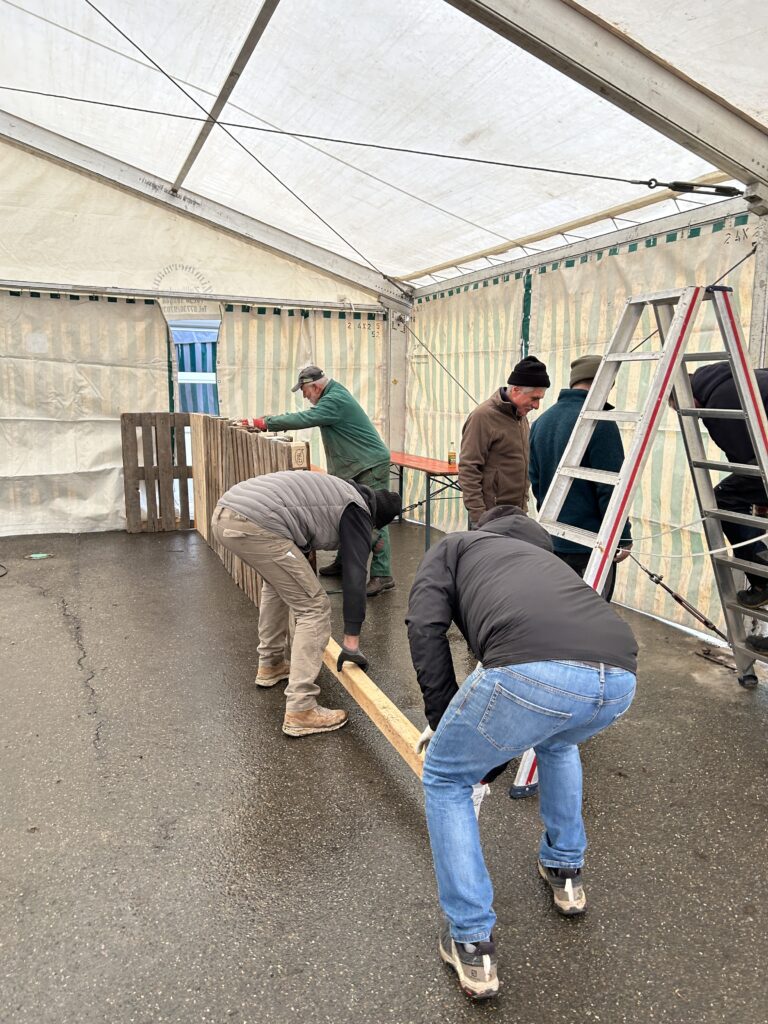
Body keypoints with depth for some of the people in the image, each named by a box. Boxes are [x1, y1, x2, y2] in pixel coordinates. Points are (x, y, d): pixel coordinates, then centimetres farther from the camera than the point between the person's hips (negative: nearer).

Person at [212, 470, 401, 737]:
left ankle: (271, 665, 43)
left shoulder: (338, 494, 34)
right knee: (315, 608, 1)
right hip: (255, 526, -10)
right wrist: (352, 644, 9)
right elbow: (355, 577, 4)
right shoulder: (358, 513, 9)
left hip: (224, 514, 10)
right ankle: (300, 711, 0)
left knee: (279, 582, 34)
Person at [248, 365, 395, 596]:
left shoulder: (335, 400, -21)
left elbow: (304, 420, -27)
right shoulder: (330, 397, 11)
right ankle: (343, 562, 27)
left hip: (372, 465, -10)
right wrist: (274, 418, 5)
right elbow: (307, 415, 18)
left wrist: (267, 423, -18)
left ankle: (382, 575, -12)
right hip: (353, 467, 10)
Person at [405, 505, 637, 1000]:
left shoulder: (454, 546, 30)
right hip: (619, 675, 6)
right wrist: (483, 753, 64)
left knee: (446, 779, 23)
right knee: (557, 742, 43)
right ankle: (565, 872, 52)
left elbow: (426, 627, 8)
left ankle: (473, 944, 27)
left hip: (533, 671, -6)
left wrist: (443, 720, 21)